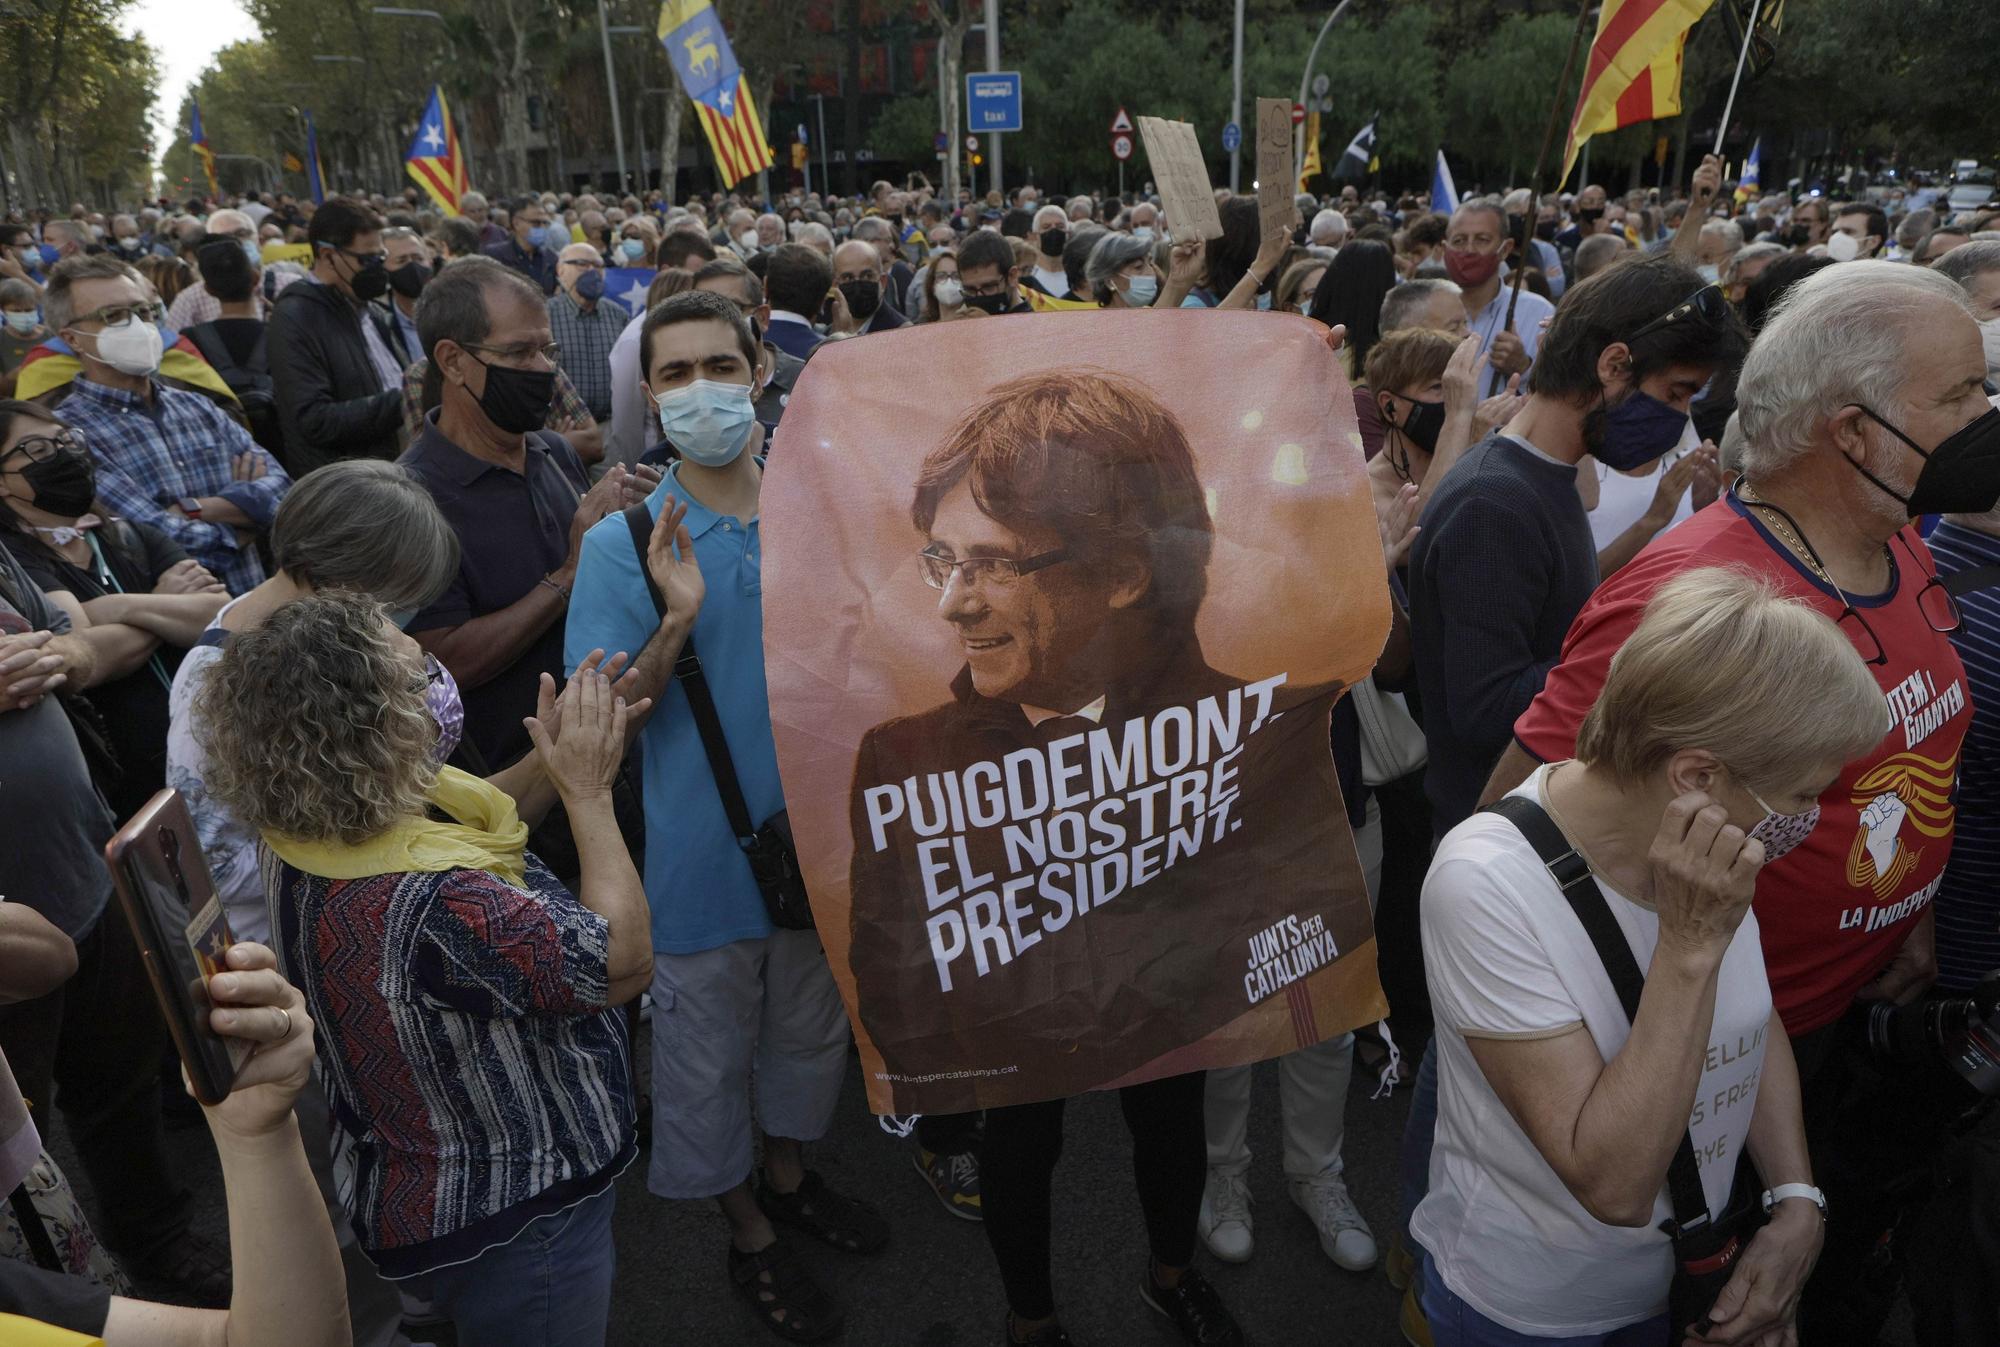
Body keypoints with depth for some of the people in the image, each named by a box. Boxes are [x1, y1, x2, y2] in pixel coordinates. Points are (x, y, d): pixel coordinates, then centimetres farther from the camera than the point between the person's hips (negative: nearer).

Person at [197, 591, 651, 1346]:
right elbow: (622, 962, -28)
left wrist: (552, 763, -7)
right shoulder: (425, 908, -40)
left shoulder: (316, 837, -10)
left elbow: (468, 824, 8)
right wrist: (589, 789, -21)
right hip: (512, 1230, -8)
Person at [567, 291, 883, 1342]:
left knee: (810, 1026, 23)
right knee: (709, 1054, 14)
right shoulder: (623, 544, -13)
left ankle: (789, 1174, 50)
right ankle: (747, 1231, 39)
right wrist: (674, 626, -30)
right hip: (701, 852, -3)